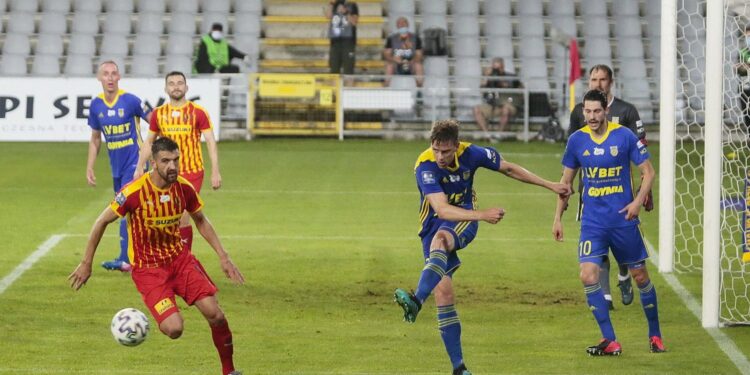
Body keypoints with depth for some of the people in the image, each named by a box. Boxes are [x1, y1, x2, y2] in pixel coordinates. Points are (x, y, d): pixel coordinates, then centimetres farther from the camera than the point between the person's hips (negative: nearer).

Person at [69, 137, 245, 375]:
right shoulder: (134, 192, -21)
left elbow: (200, 221, 12)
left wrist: (223, 256, 6)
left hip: (179, 258, 4)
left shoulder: (184, 188, -7)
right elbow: (102, 222, -9)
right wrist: (86, 264, -5)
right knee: (174, 329, -22)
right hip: (147, 267, -4)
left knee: (215, 314, -11)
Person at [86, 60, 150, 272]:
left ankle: (125, 259, -13)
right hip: (116, 166, 6)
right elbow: (95, 139, 14)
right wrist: (90, 168, 10)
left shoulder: (130, 101, -13)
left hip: (135, 161, -6)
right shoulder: (96, 105, 3)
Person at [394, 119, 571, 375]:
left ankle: (417, 301, -56)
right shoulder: (425, 166, -21)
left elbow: (509, 169, 8)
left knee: (440, 238, -36)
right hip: (435, 225, 0)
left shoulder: (470, 154, -10)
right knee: (443, 291, -11)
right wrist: (482, 215, -43)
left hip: (463, 222, 0)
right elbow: (441, 209, -31)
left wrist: (550, 185, 12)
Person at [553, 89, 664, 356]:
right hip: (592, 222, 2)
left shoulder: (624, 136, -7)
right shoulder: (577, 140, 1)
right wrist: (558, 218, 10)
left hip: (623, 220, -2)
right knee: (588, 276, -14)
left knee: (640, 276, 7)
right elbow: (566, 180, 13)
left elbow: (648, 172, -1)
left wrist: (638, 201, -15)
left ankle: (655, 335, 26)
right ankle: (610, 341, -8)